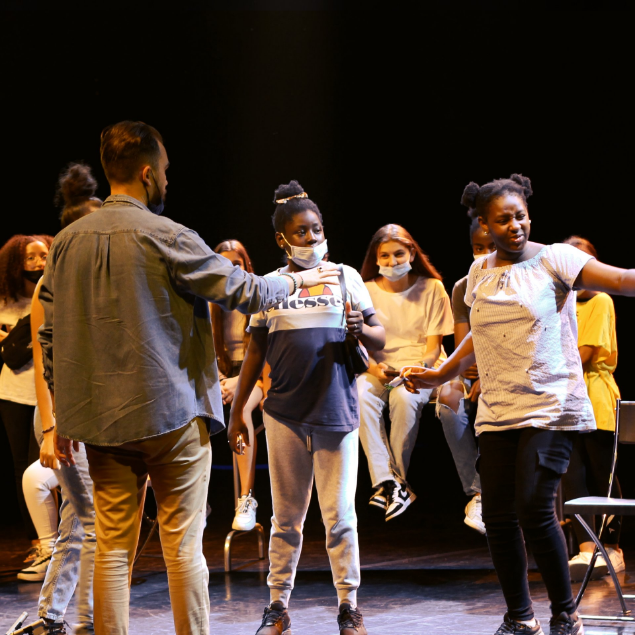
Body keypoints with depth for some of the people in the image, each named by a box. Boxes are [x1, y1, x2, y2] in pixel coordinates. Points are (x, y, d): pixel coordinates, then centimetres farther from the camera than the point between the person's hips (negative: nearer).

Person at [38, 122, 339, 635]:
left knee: (113, 545, 7)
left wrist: (63, 414, 16)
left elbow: (51, 336, 9)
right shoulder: (165, 237, -11)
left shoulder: (68, 241, 5)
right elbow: (241, 289, -6)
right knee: (183, 543, 2)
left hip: (99, 418, 5)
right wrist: (297, 281, 14)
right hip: (170, 413, -5)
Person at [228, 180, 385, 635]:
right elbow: (256, 353, 11)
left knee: (339, 515, 0)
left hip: (337, 410, -1)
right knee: (287, 516, 8)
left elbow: (380, 340, 5)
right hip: (285, 413, 1)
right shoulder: (271, 285, 6)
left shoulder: (345, 277, 3)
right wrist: (237, 413, 9)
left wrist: (361, 329, -18)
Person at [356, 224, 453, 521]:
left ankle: (397, 478, -25)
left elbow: (434, 345, 0)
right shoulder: (366, 291, 8)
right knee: (361, 396, -34)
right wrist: (373, 367, -16)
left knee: (404, 396, -37)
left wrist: (416, 369, -20)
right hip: (379, 370, 2)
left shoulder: (431, 288, 4)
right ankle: (387, 481, -38)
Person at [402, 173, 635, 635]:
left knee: (534, 510, -16)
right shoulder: (479, 273, 13)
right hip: (497, 413, 6)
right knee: (498, 515, 4)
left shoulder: (554, 260, -4)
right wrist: (442, 375, 24)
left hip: (551, 408, -6)